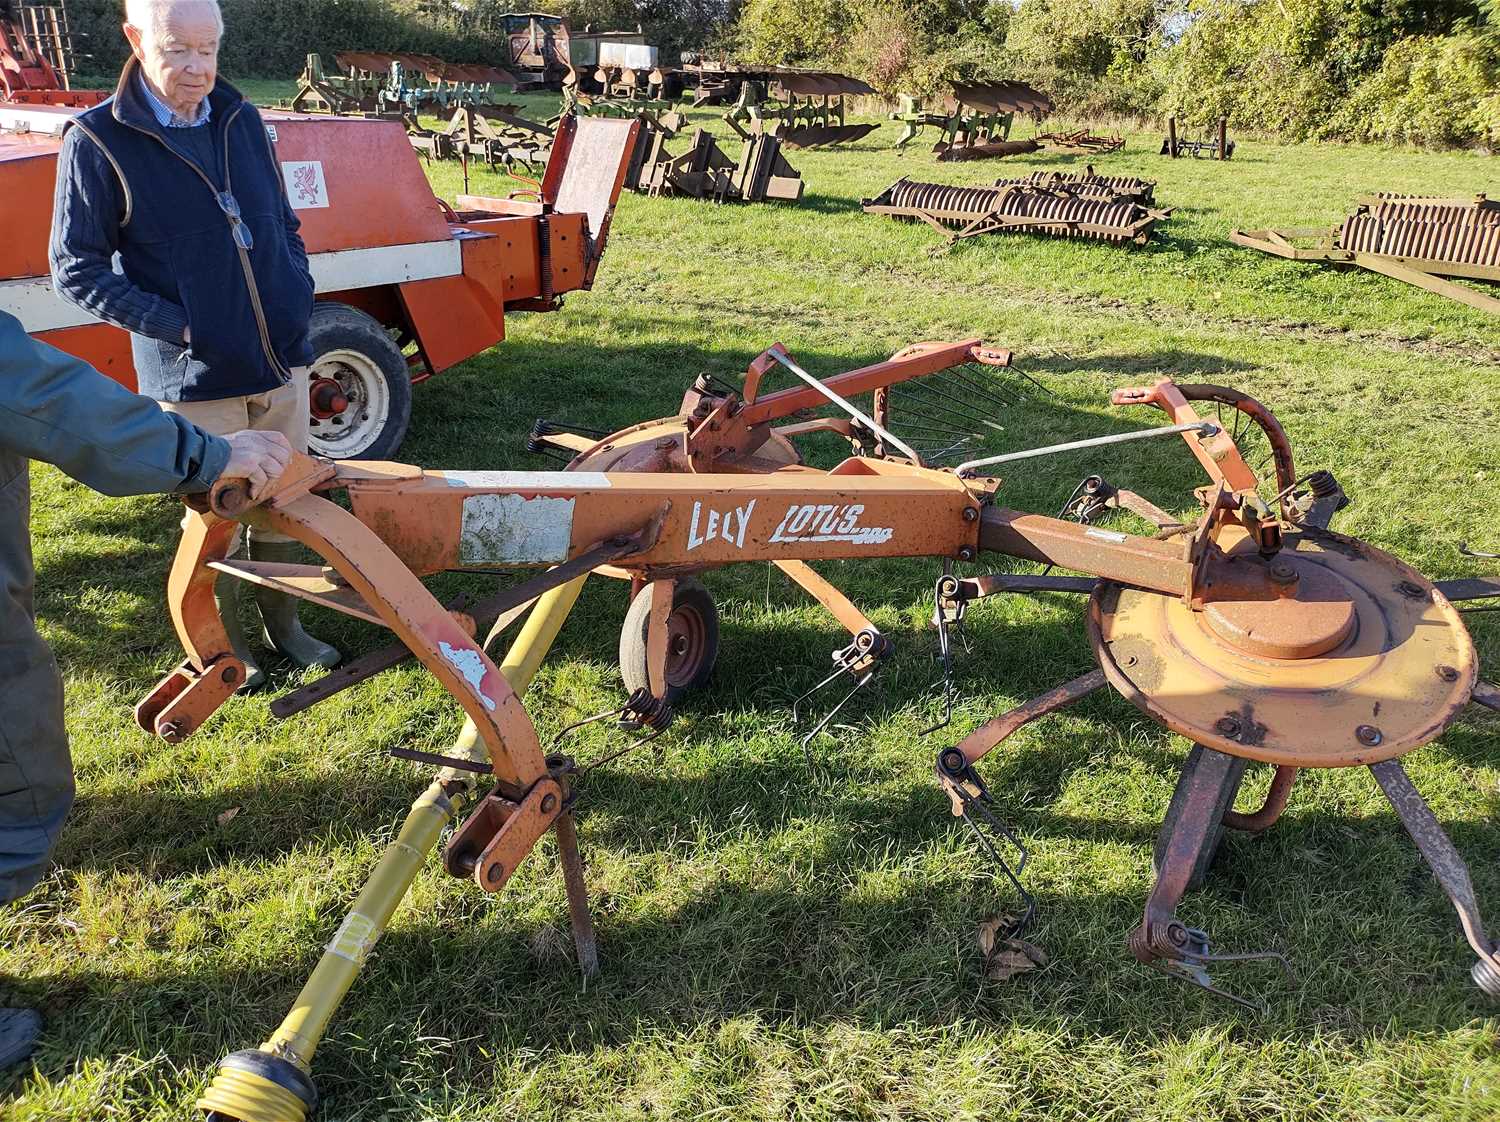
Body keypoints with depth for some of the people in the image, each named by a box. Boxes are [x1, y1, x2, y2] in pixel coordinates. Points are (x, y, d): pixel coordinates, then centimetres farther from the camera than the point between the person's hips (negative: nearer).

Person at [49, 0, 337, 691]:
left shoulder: (241, 120, 6)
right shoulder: (98, 141, -10)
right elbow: (75, 270, -8)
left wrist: (298, 298, 3)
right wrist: (176, 326, -16)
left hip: (284, 362, 5)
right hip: (196, 380, -5)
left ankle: (282, 625, 36)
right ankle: (224, 648, 28)